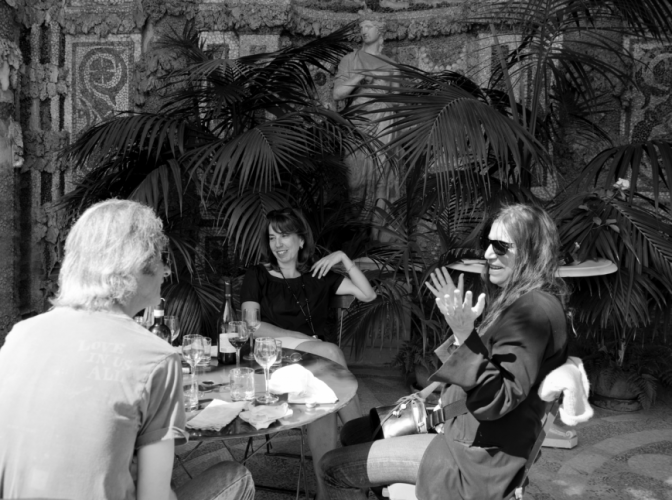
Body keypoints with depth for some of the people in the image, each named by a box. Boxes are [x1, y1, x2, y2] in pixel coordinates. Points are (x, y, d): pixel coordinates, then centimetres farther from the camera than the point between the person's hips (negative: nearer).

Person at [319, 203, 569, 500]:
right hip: (468, 424, 11)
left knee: (333, 467, -10)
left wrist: (464, 336, -38)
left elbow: (496, 402, -28)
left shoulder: (534, 310, -23)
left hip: (480, 454, -11)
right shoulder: (521, 298, 10)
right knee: (354, 432, 18)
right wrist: (458, 319, 10)